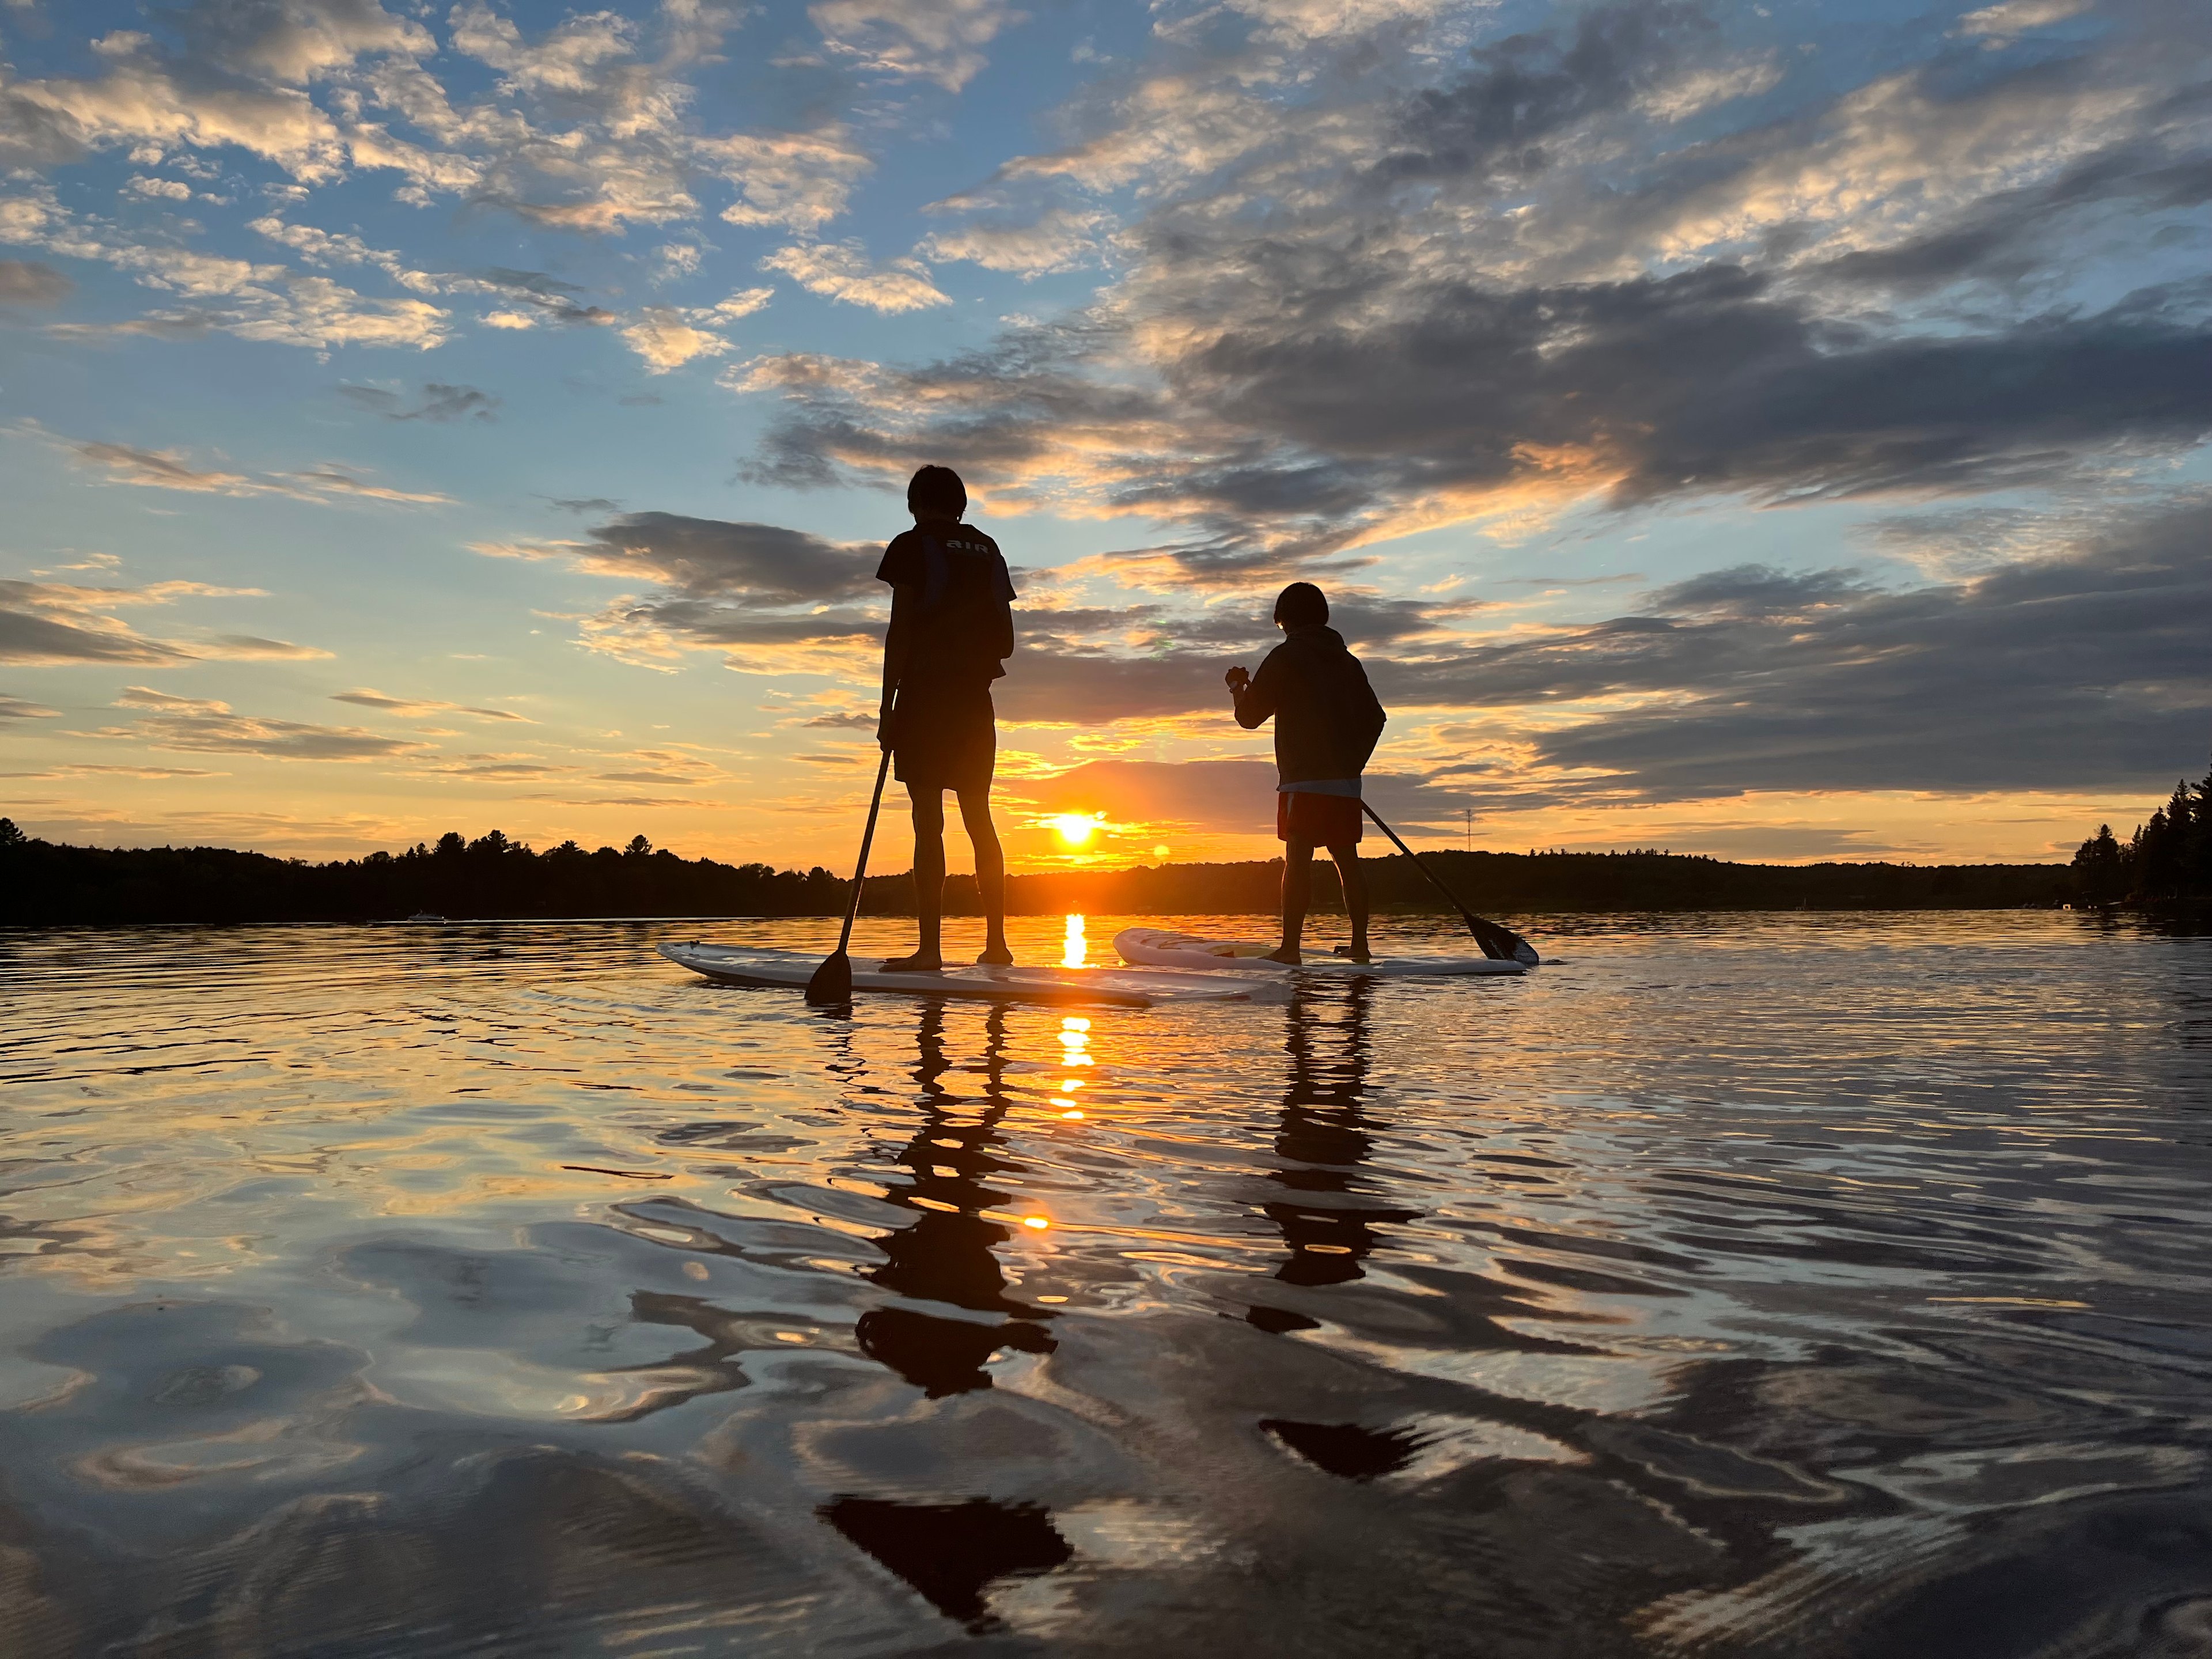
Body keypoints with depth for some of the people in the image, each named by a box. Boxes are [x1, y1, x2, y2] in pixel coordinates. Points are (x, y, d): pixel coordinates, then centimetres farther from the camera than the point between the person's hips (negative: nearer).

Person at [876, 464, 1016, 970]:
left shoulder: (912, 546, -1)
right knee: (979, 819, 10)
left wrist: (888, 706, -6)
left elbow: (900, 630, -8)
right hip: (975, 700, 5)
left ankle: (930, 949, -9)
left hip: (926, 695, -5)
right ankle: (996, 941, 9)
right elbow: (1006, 641, 14)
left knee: (928, 823, -7)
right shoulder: (988, 550, 15)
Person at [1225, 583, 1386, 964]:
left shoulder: (1286, 657, -3)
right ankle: (1360, 943, 12)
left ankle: (1290, 946, -16)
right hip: (1346, 783, 6)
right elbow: (1375, 718, 17)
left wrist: (1237, 686, 17)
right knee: (1347, 859, 10)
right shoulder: (1348, 661, 16)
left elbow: (1250, 717, -3)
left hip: (1304, 780, -6)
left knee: (1298, 858, -11)